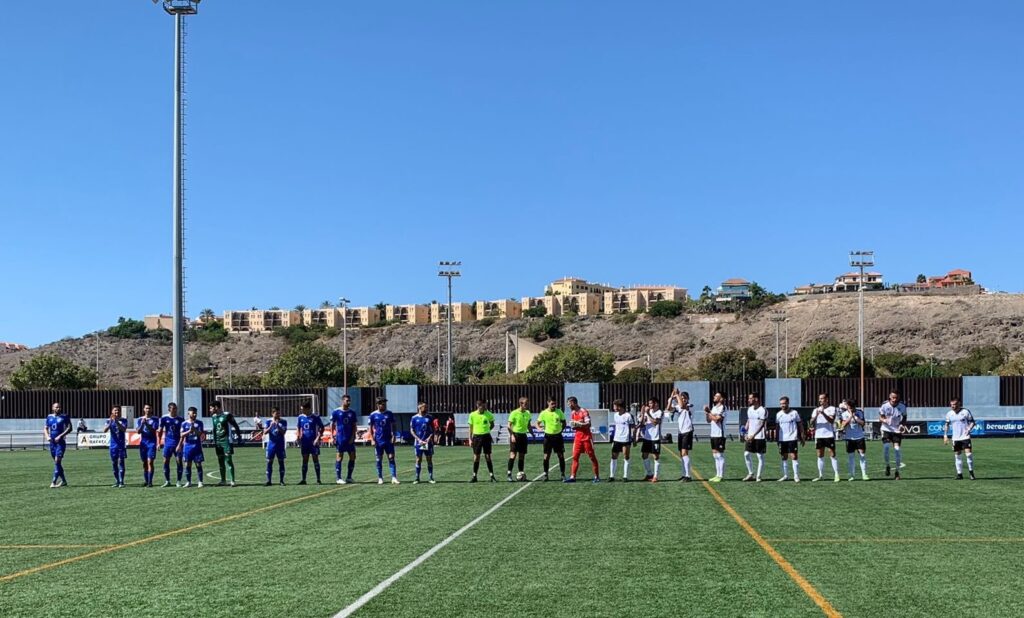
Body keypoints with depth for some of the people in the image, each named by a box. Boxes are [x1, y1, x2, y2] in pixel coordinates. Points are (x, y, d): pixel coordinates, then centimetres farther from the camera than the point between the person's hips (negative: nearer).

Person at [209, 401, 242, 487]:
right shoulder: (214, 417, 11)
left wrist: (239, 437, -7)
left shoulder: (227, 415, -10)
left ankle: (231, 480, -10)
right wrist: (214, 440, 18)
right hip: (218, 441, 7)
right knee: (220, 461, 9)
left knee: (228, 460, -10)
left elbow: (236, 426, -6)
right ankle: (223, 480, 16)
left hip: (226, 440, -7)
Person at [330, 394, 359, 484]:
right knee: (339, 457, -1)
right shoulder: (336, 412, -3)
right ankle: (338, 478, 4)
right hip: (340, 438, -4)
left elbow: (354, 426, 8)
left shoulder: (352, 412, 7)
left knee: (352, 456, 2)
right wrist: (332, 437, -6)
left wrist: (352, 437, -3)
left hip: (350, 439, 4)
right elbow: (332, 425, 1)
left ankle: (349, 477, 12)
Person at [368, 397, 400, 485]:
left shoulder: (390, 414, 3)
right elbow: (371, 428, 3)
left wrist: (393, 436, -3)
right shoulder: (373, 415, -1)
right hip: (378, 441, -1)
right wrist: (372, 439, -4)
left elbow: (393, 426, 8)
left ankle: (394, 478, -7)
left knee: (391, 458, -5)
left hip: (389, 440, 1)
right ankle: (380, 478, 14)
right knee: (379, 459, 5)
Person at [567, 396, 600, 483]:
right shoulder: (573, 413, 11)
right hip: (578, 437, 7)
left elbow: (588, 424, -17)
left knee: (592, 457, 0)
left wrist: (578, 424, -24)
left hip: (586, 437, -7)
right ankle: (572, 477, 0)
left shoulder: (584, 411, -11)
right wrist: (573, 426, -5)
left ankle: (597, 477, 5)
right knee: (575, 457, 1)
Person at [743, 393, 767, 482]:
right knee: (746, 454, 2)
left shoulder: (762, 410, -11)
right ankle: (751, 474, 14)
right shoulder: (749, 409, 11)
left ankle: (758, 476, 5)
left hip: (760, 437, -7)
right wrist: (745, 429, 3)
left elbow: (762, 425, -15)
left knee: (760, 456, 0)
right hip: (750, 436, 7)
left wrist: (753, 435, -21)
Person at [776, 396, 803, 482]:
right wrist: (776, 439, 9)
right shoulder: (778, 414, 6)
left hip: (792, 439, -4)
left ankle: (796, 476, -3)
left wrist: (802, 437, 0)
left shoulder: (794, 413, -2)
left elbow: (800, 425, 3)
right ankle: (785, 476, 16)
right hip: (782, 439, 4)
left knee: (794, 456, -7)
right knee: (784, 457, 8)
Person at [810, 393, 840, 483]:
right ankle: (821, 475, 10)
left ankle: (836, 475, -2)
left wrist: (823, 413, -27)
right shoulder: (816, 410, 12)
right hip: (818, 435, 4)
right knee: (820, 456, 5)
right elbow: (811, 423, 2)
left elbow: (831, 420, -14)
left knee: (832, 455, -5)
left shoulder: (832, 409, 1)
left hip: (829, 435, -4)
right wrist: (816, 415, -16)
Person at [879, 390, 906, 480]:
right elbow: (880, 418, -2)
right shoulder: (885, 406, -11)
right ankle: (887, 466, 4)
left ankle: (897, 471, 5)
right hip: (886, 430, -1)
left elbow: (904, 417, 7)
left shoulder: (902, 407, -8)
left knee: (897, 449, -9)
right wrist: (884, 420, -26)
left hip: (897, 431, 1)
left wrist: (901, 424, -13)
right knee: (886, 446, -21)